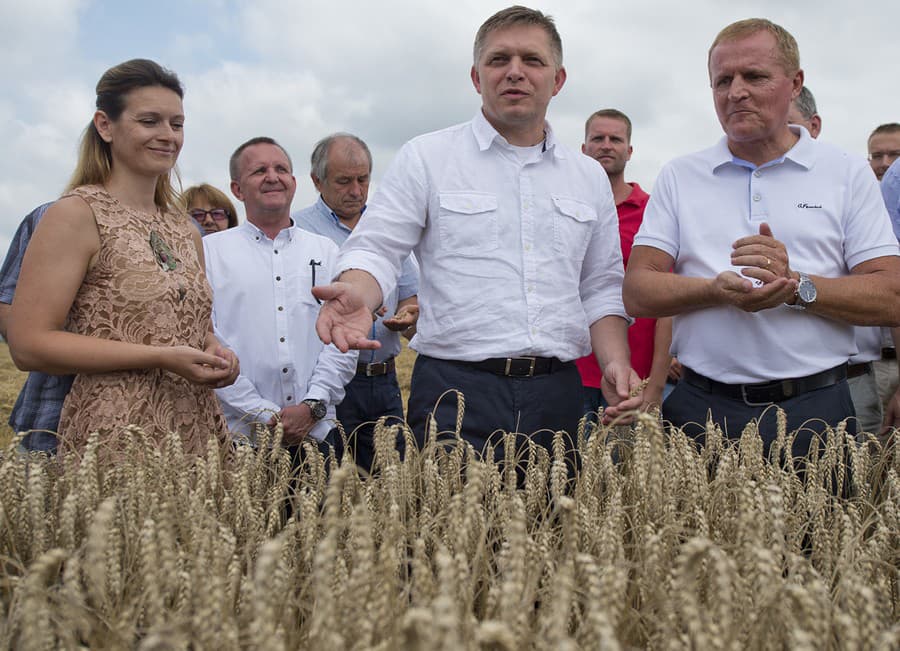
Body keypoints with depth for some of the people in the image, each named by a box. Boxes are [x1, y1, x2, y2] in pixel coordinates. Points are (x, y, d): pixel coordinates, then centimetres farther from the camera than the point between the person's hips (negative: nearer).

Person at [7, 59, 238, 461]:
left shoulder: (186, 230, 13)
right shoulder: (76, 215, -7)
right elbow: (28, 345, -13)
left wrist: (216, 352, 0)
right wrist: (161, 358, -19)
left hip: (198, 434, 6)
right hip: (114, 442, -6)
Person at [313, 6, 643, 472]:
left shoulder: (589, 178, 15)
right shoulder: (426, 157, 3)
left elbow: (600, 289, 17)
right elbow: (375, 249, -2)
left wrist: (616, 363, 2)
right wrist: (357, 296, -24)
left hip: (557, 395, 4)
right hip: (458, 393, -3)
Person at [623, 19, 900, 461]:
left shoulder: (847, 175, 6)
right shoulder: (678, 177, 8)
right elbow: (638, 292, 0)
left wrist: (797, 286, -18)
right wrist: (718, 290, -18)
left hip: (815, 408, 0)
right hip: (701, 408, 1)